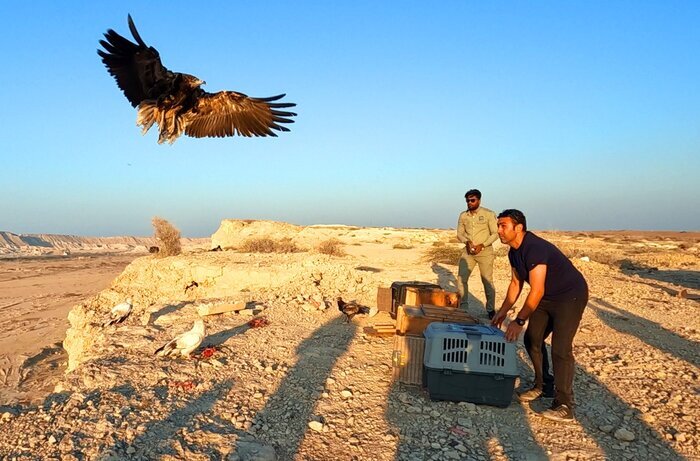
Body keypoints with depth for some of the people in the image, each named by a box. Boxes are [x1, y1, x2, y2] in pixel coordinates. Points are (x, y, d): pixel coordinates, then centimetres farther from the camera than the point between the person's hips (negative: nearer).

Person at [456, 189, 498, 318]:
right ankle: (462, 307, 10)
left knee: (487, 281, 1)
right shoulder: (463, 215, 5)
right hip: (468, 251, 3)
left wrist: (482, 245, -17)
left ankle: (491, 309, 14)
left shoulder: (489, 214, -6)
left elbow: (495, 233, -5)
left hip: (485, 251, -3)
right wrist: (467, 241, -12)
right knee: (461, 278, -2)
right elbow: (460, 233, 8)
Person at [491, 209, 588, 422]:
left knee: (560, 348, -13)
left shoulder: (535, 249, -31)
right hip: (547, 297, 10)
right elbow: (516, 283, 11)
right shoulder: (514, 252, 0)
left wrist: (519, 321, -26)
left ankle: (564, 406, -6)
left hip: (570, 296, -9)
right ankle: (543, 386, 27)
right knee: (532, 339, 10)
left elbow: (537, 291, -31)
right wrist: (503, 312, 8)